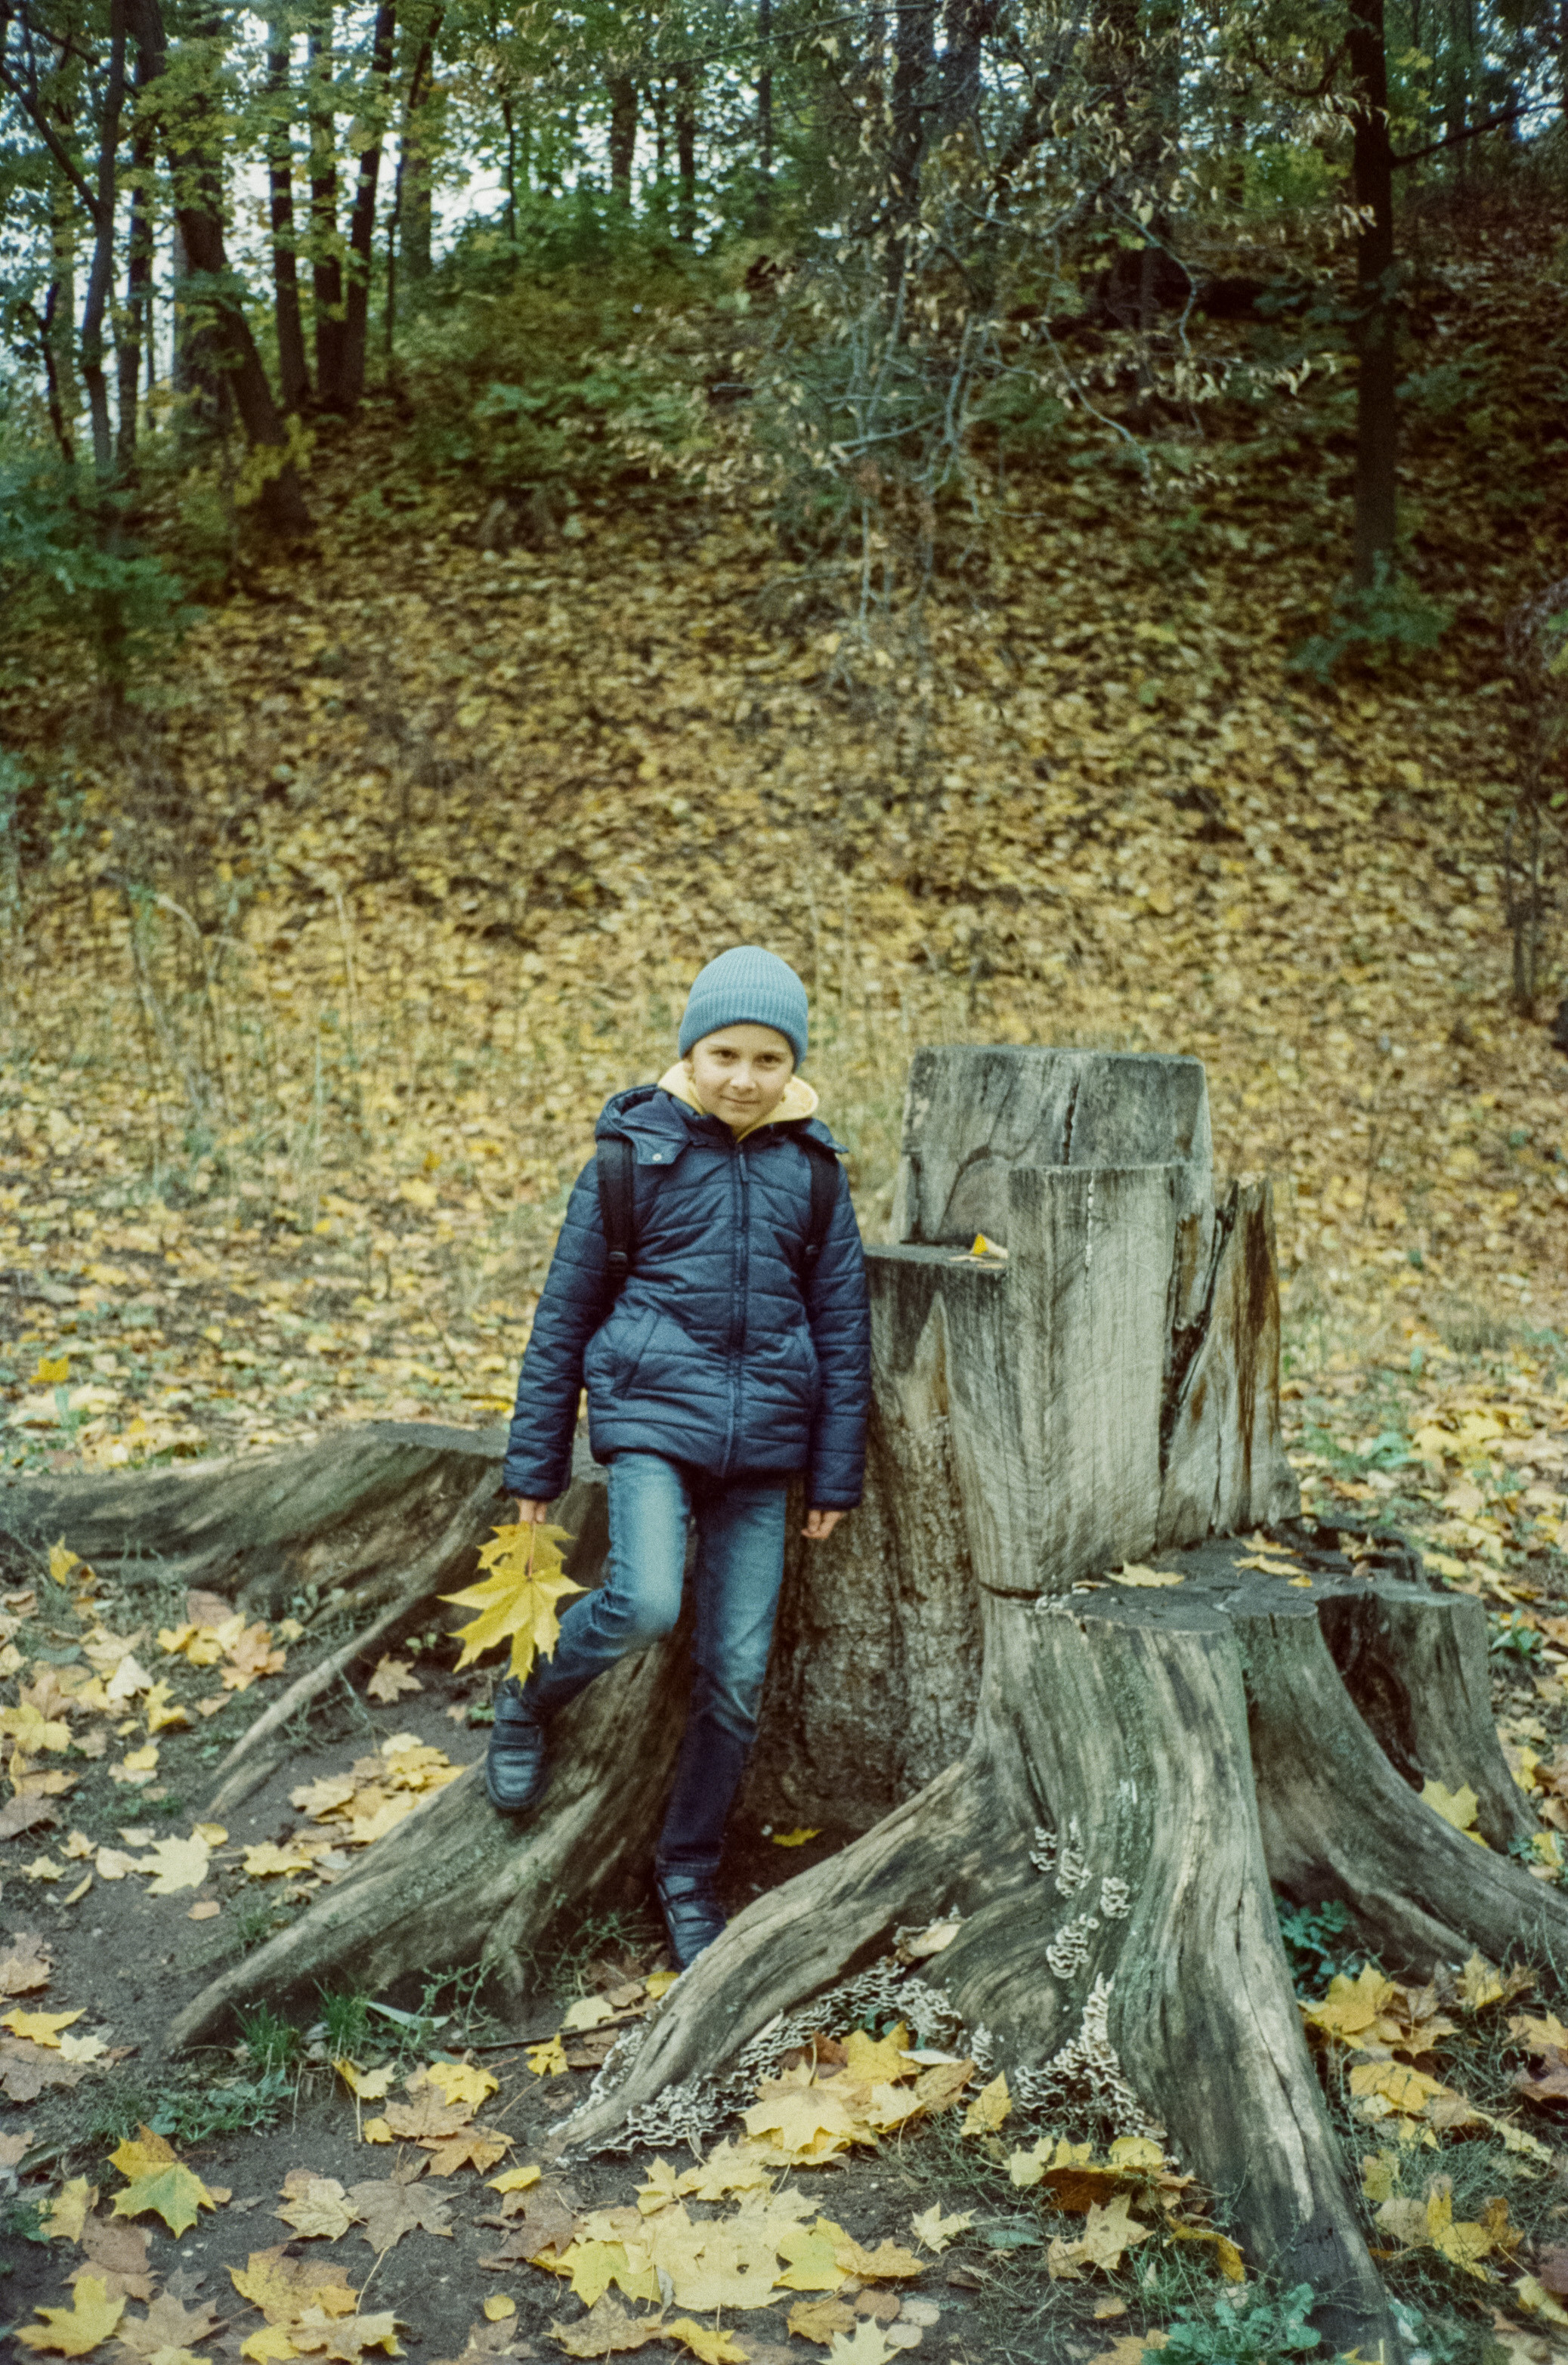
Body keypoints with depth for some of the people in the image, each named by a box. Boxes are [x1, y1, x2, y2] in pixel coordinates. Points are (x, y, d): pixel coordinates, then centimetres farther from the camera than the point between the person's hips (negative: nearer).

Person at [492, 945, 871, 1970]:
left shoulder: (812, 1169, 5)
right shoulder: (634, 1155, -1)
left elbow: (844, 1327, 9)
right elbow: (565, 1311, 3)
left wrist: (837, 1478, 7)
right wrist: (536, 1464, 4)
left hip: (762, 1441, 3)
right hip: (652, 1412, -2)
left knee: (737, 1675, 3)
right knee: (644, 1604, -26)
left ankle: (690, 1877, 24)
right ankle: (528, 1703, 7)